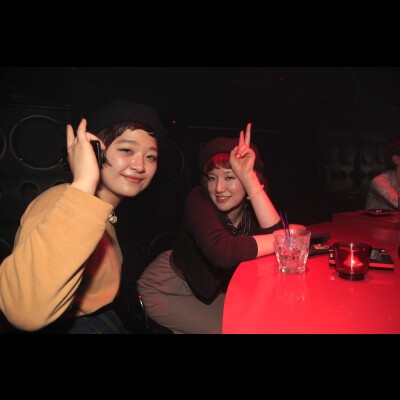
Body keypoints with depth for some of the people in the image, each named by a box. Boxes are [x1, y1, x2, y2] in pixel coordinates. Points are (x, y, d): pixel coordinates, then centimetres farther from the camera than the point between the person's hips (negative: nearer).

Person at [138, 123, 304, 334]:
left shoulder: (254, 203, -16)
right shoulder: (198, 200, -31)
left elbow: (275, 234, -34)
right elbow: (223, 251, -47)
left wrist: (248, 178, -39)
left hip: (210, 286, 6)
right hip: (165, 289, -5)